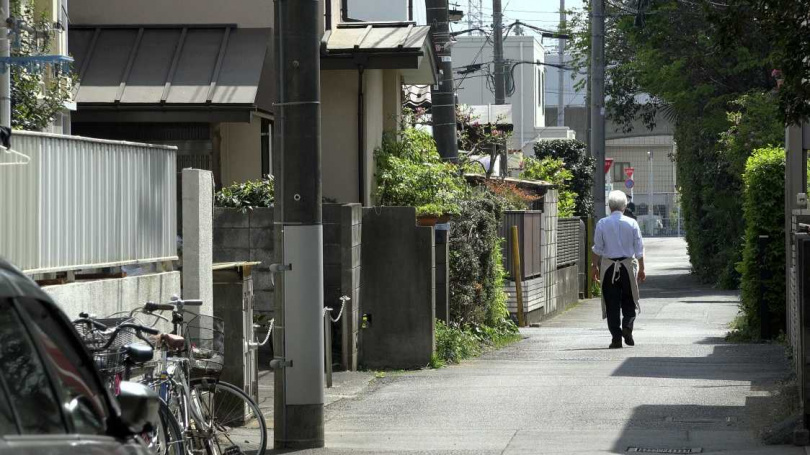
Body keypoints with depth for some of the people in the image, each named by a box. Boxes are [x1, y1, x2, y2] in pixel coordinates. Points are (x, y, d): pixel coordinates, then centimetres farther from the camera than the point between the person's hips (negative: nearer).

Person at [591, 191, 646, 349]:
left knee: (612, 303, 4)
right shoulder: (631, 223, -3)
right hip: (628, 265, 0)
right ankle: (627, 326, -10)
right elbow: (639, 248, 1)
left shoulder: (602, 223, -5)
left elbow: (598, 248, -2)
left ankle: (616, 338, 1)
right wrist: (641, 269, 10)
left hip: (608, 266, 0)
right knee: (629, 301, 13)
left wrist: (595, 266, 9)